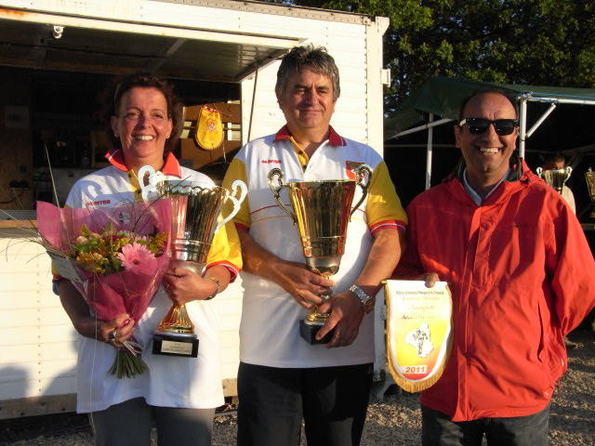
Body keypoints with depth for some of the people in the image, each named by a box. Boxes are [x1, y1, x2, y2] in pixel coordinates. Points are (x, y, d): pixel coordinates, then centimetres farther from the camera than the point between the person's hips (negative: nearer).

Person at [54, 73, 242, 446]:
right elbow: (67, 274, 5)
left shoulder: (200, 187, 10)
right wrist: (85, 323, -12)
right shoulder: (90, 190, 8)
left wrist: (206, 287, -12)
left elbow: (227, 260, 9)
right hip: (113, 353, 0)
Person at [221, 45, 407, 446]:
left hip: (346, 343, 1)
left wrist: (358, 297, -12)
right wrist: (282, 272, -13)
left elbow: (390, 235, 3)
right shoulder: (252, 158, 11)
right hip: (267, 347, 0)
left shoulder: (365, 160, 12)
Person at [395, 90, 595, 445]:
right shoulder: (426, 207, 2)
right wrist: (420, 282, -5)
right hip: (444, 389, 2)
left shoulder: (546, 205, -6)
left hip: (522, 392, -2)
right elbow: (402, 270, 15)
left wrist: (539, 347, 7)